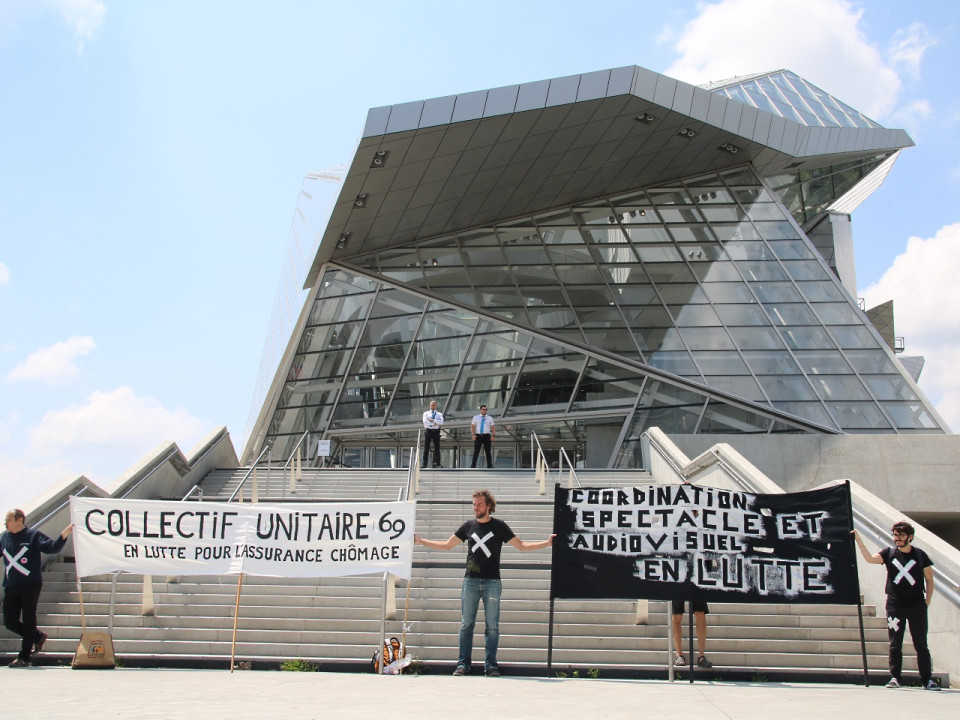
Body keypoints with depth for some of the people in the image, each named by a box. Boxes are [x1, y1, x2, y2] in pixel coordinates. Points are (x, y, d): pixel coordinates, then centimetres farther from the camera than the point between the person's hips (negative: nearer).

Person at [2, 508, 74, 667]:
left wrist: (64, 534, -23)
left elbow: (52, 548, -9)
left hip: (30, 585, -6)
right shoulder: (4, 537, 12)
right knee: (9, 622, 3)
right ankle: (38, 637, 26)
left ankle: (24, 657, 5)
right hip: (11, 587, 6)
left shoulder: (33, 535, -3)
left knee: (28, 621, -1)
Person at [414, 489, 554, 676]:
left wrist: (547, 543, -3)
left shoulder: (499, 526, 6)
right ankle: (463, 664, 6)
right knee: (466, 624, 1)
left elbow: (521, 546, 7)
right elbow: (447, 545, 18)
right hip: (470, 581, 2)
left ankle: (491, 665, 5)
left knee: (492, 626, -1)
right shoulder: (468, 526, 11)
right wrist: (421, 541, 14)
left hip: (492, 583, -2)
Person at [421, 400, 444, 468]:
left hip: (436, 431, 1)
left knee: (437, 448, -2)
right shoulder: (426, 413, 13)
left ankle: (437, 464, -3)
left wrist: (432, 420, -12)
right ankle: (424, 464, -3)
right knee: (426, 448, -3)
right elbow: (425, 422, -7)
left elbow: (441, 422, -7)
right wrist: (434, 423, -11)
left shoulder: (439, 414, 14)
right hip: (428, 431, 0)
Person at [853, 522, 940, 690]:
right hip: (895, 606, 1)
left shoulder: (920, 555, 2)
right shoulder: (889, 553, 3)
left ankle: (927, 679, 10)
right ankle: (895, 678, 10)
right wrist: (858, 540, -22)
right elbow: (870, 558, -13)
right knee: (895, 644, 3)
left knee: (921, 644, 3)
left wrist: (927, 601, 3)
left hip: (917, 606, -1)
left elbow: (929, 580, 9)